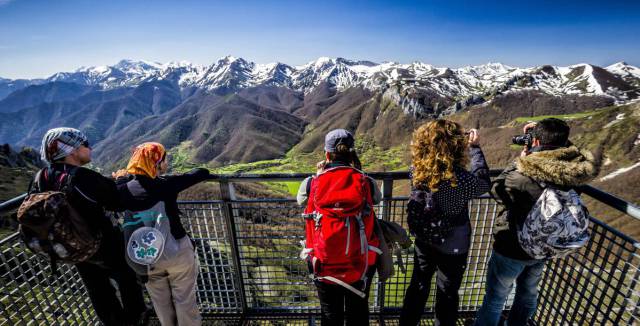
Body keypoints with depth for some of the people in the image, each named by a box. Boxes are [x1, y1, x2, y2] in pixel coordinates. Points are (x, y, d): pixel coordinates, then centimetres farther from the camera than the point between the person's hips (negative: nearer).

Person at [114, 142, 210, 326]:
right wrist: (205, 173, 5)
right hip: (177, 252, -4)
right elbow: (202, 173, -14)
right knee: (184, 299, 17)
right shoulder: (166, 184, -20)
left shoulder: (122, 187, -11)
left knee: (161, 302, 25)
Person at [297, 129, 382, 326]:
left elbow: (301, 200, 8)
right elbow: (377, 198, 9)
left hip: (324, 264, 0)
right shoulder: (366, 183, -13)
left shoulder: (311, 184, -13)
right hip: (360, 263, 0)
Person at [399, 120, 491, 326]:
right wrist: (474, 147, -2)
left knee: (418, 285, 25)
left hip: (423, 240, 4)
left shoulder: (417, 169, -20)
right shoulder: (461, 179, -31)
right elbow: (484, 183, -9)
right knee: (447, 294, 21)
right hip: (452, 246, -4)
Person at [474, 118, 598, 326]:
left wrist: (519, 162, -8)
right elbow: (564, 150, 8)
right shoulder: (577, 170, -16)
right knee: (528, 292, 30)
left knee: (495, 299, 14)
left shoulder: (522, 176, -34)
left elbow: (496, 190, -14)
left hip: (511, 249, -6)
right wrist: (544, 133, -1)